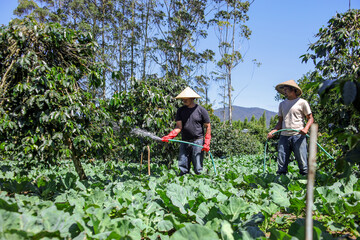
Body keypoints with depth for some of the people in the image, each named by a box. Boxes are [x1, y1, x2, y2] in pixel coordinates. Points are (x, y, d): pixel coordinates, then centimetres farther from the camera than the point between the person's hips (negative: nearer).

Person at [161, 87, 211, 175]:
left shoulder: (201, 110, -2)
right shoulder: (181, 110, 8)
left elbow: (208, 127, 0)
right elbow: (179, 127, 1)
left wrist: (207, 143, -7)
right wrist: (169, 136, -16)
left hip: (198, 142, -3)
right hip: (184, 142, 4)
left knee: (198, 169, 0)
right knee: (183, 169, 5)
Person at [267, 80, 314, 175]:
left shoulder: (302, 102, 3)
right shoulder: (282, 104, 17)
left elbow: (310, 118, 4)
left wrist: (306, 128, -16)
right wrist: (273, 131, 2)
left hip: (298, 136, -4)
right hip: (284, 136, 4)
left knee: (302, 163, -4)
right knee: (281, 165, 2)